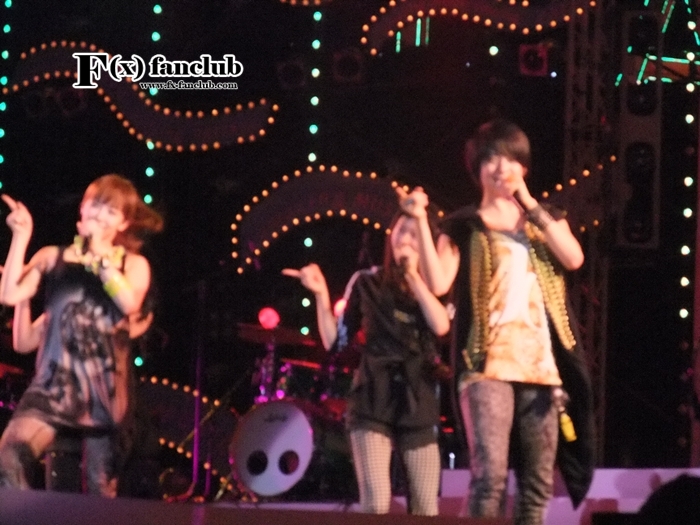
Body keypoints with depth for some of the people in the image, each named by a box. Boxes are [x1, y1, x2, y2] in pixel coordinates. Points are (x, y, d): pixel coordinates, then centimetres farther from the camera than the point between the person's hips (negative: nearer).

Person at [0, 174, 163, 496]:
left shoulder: (133, 264, 10)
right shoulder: (52, 257, 11)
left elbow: (129, 303, -12)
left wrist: (100, 253, -10)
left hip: (104, 389, 0)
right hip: (54, 384, 0)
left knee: (100, 492, 6)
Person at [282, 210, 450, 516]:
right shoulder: (368, 282, 7)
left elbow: (441, 326, -12)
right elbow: (335, 342, 7)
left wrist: (414, 276, -9)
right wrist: (321, 295, -4)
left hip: (419, 404, 2)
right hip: (373, 400, -2)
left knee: (426, 510, -3)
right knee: (376, 504, -17)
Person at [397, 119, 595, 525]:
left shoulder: (547, 220, 18)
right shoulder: (464, 226, 8)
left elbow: (574, 258, -3)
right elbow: (438, 283, -7)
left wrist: (528, 203, -3)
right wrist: (421, 221, -13)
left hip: (543, 361, 4)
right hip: (490, 362, -4)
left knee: (539, 480, 4)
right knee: (490, 474, -17)